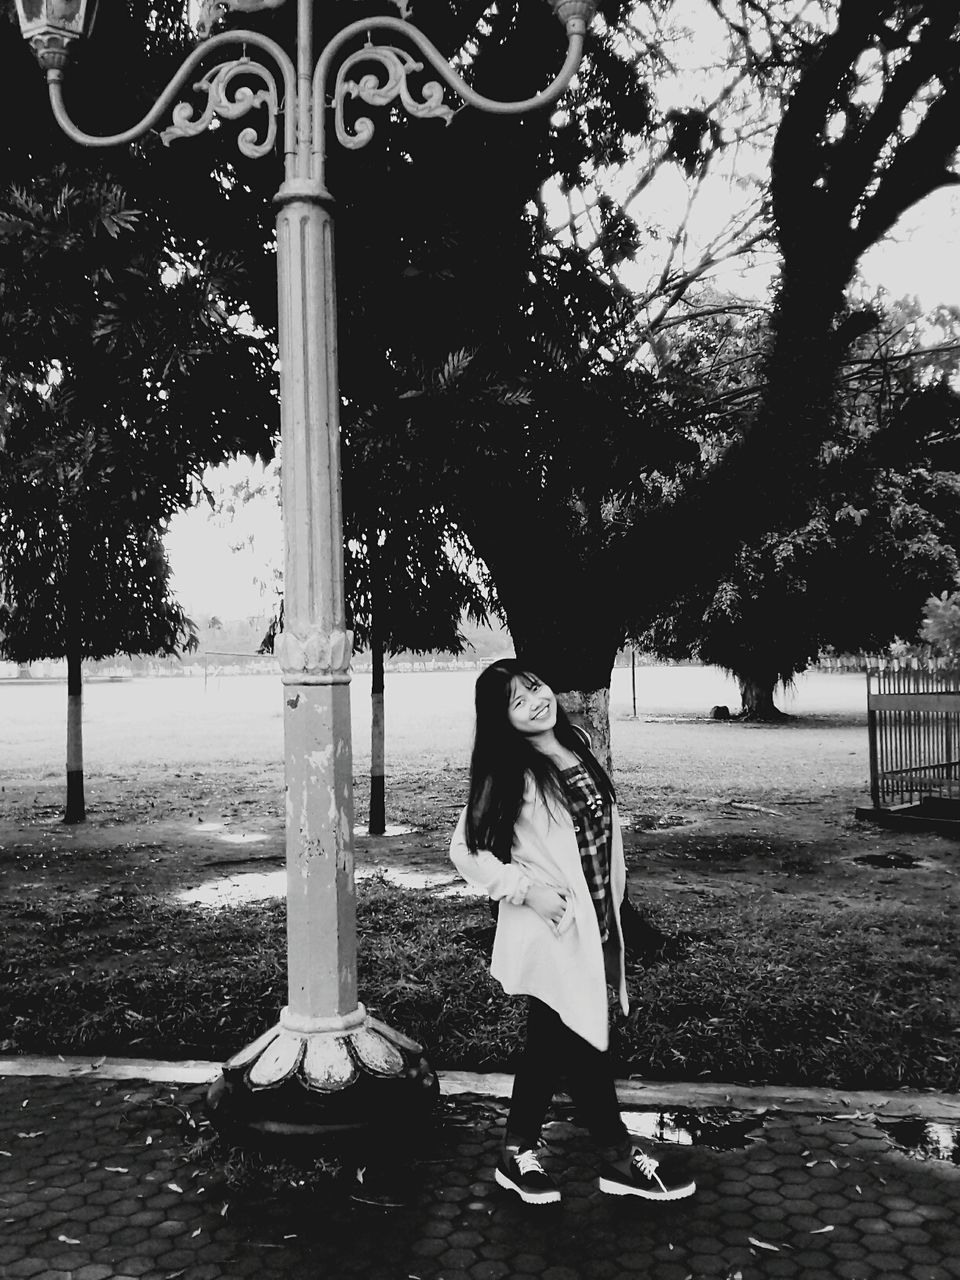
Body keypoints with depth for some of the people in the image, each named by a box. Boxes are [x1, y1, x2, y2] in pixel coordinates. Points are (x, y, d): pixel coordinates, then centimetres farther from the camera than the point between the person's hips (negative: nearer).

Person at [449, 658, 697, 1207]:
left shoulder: (578, 747, 4)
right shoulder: (509, 776, -15)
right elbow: (466, 851, -13)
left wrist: (612, 910, 13)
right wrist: (526, 889, -18)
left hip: (594, 925, 7)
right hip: (552, 930, -7)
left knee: (551, 1043, 16)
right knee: (585, 1046, 5)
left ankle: (519, 1154, 31)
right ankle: (621, 1155, 24)